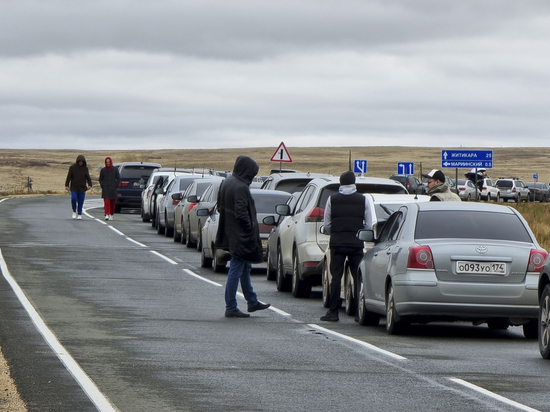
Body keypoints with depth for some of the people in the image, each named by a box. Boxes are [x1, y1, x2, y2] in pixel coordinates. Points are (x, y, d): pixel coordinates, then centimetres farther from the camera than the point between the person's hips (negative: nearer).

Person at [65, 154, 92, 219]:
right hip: (74, 187, -1)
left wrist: (89, 185, -7)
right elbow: (69, 177, 0)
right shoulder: (72, 167, -2)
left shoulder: (85, 168, 3)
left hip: (82, 188, 1)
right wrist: (67, 185, -7)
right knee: (73, 198, -18)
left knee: (81, 201, 1)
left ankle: (79, 214, 13)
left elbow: (88, 177, 8)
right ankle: (74, 211, 4)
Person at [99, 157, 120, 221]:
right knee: (106, 202, -13)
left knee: (112, 203, 7)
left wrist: (116, 186, -3)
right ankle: (107, 215, -20)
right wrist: (102, 186, -1)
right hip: (105, 189, -1)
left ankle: (111, 215, 22)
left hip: (113, 189, 1)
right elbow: (100, 179, 12)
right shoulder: (103, 170, 5)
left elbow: (118, 178, 7)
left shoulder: (115, 169, 3)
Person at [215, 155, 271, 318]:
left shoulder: (227, 183, 7)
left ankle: (252, 302, 32)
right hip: (240, 236, -10)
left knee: (244, 268, 21)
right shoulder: (240, 187, -22)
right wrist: (250, 230, -16)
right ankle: (231, 308, 2)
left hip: (231, 233, 10)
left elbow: (220, 207, 14)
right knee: (236, 270, -3)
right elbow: (241, 213, -26)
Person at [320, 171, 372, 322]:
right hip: (356, 242, 0)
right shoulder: (363, 200, 2)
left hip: (337, 242, 0)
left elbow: (326, 225, 2)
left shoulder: (332, 199, 2)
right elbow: (368, 225, 2)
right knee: (358, 277, 4)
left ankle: (333, 312, 0)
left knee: (336, 276, 2)